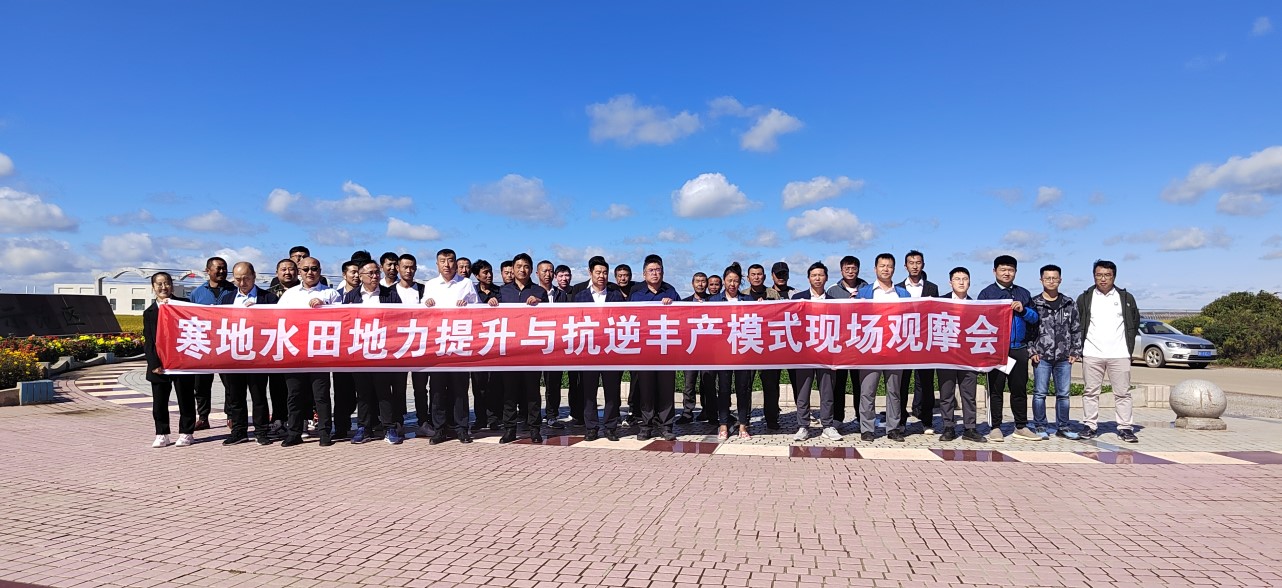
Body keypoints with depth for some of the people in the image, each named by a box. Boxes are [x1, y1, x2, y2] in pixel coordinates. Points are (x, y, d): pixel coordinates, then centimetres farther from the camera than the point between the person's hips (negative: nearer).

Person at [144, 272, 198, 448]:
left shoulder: (183, 304, 2)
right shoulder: (149, 312, 9)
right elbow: (148, 341, 4)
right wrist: (154, 364, -6)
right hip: (159, 365, 2)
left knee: (185, 399, 5)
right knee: (159, 402, 7)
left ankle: (186, 433, 15)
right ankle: (162, 435, 18)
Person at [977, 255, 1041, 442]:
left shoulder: (1023, 294, 17)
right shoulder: (986, 293, 6)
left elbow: (1034, 318, 13)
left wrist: (1023, 310, -4)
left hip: (1019, 348, 4)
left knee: (1020, 388, 9)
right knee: (996, 389, 0)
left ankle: (1021, 427, 18)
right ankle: (996, 428, 6)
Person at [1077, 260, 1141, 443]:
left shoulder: (1126, 298, 7)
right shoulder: (1085, 298, 5)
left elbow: (1134, 323, 13)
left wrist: (1129, 346, 8)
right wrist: (1081, 347, 3)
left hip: (1119, 354, 0)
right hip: (1092, 354, 0)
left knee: (1123, 393, 2)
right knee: (1091, 391, 3)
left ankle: (1125, 428, 8)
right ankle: (1089, 426, 9)